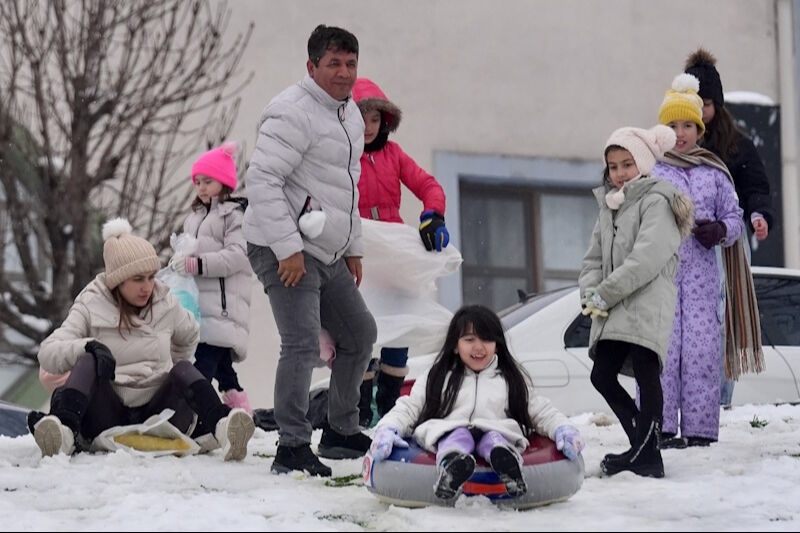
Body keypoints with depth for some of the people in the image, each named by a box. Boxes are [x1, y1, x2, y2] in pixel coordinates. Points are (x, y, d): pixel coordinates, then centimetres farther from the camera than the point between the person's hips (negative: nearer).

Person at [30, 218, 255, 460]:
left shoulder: (166, 305, 9)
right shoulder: (91, 307, 0)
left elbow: (188, 335, 32)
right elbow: (47, 353, -11)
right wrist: (88, 347, -28)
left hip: (155, 412, 2)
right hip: (107, 414, -2)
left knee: (183, 369, -23)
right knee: (88, 361, -27)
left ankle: (221, 426, -51)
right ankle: (64, 431, -55)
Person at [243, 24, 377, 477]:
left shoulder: (350, 114, 15)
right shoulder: (294, 112, -15)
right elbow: (262, 180, -21)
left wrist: (354, 248, 20)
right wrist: (288, 247, -24)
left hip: (328, 253, 10)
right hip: (285, 251, -10)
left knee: (360, 335, 17)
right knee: (303, 345, -19)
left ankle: (342, 432, 29)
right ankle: (292, 448, -15)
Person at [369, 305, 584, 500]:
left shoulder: (513, 379, 28)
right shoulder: (436, 379, 25)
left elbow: (541, 411, 26)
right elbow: (407, 409, 19)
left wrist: (563, 430, 5)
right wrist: (387, 431, -2)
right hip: (449, 433, -1)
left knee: (493, 439, -35)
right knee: (459, 437, -36)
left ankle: (505, 460, -67)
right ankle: (454, 465, -68)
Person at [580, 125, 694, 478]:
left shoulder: (655, 202, -4)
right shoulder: (608, 207, 22)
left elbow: (647, 257, -16)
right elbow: (593, 259, 19)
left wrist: (604, 294, -16)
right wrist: (591, 293, -2)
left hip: (648, 306, -9)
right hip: (611, 314, 9)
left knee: (645, 376, -10)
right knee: (602, 375, 6)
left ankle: (646, 456, -10)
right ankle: (643, 444, 15)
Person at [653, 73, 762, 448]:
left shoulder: (714, 173, 14)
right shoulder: (650, 171, 7)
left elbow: (734, 217, 15)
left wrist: (720, 230, -6)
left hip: (702, 270, 2)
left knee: (701, 346, -2)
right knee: (661, 346, -9)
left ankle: (699, 428, 2)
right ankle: (659, 427, -7)